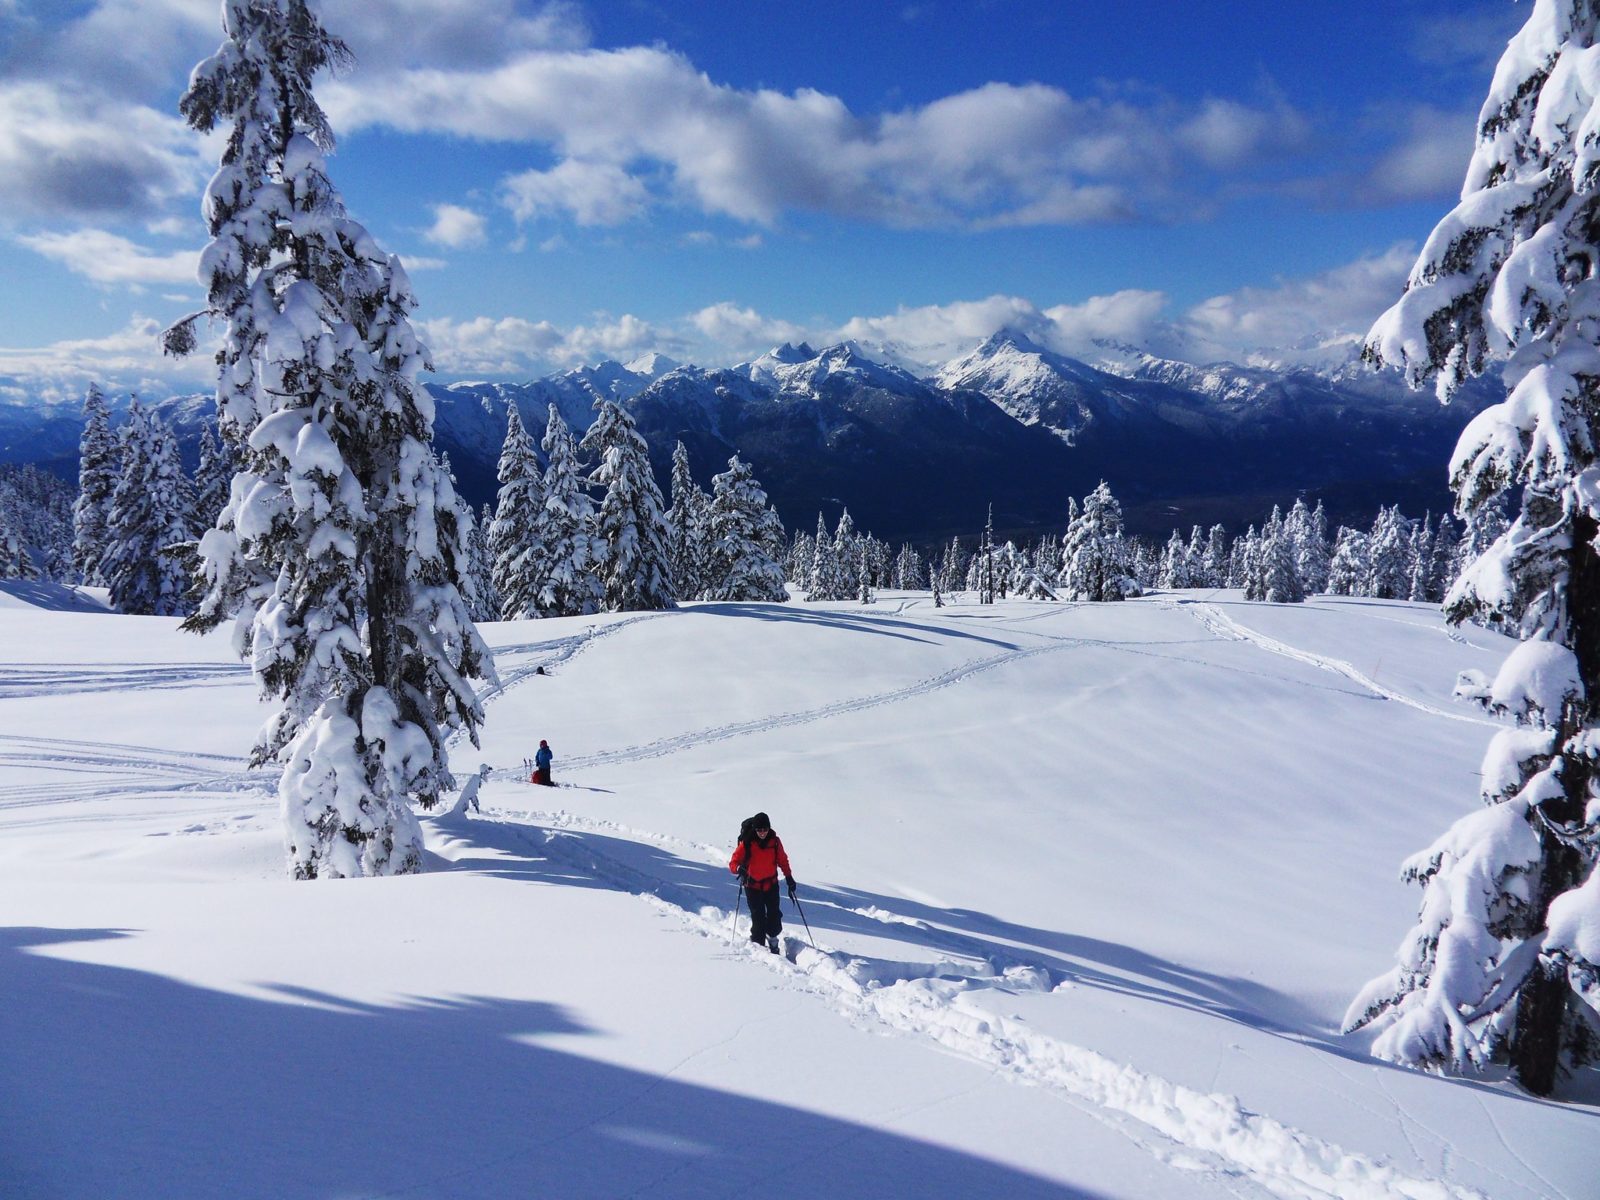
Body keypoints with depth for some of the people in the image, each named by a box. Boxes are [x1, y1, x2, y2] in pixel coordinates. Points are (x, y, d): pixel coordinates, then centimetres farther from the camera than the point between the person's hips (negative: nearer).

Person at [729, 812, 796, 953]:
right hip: (753, 886, -2)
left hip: (771, 884, 3)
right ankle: (758, 944, 16)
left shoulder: (774, 841, -7)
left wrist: (789, 877, 9)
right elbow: (733, 863, -16)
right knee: (758, 917, -2)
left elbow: (782, 860, 8)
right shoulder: (746, 843, -16)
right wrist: (739, 868, -38)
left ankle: (772, 941, 29)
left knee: (774, 914, 5)